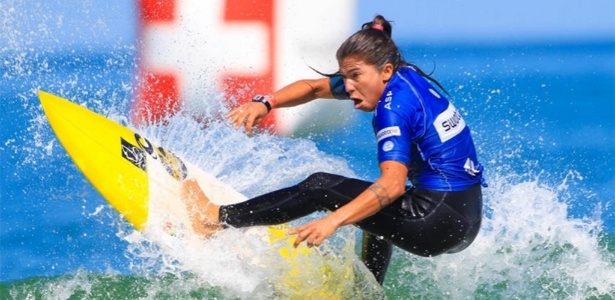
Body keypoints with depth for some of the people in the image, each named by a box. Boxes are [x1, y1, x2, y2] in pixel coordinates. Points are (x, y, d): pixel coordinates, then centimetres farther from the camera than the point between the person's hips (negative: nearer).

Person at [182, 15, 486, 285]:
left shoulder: (395, 106, -16)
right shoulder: (404, 77, 11)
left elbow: (393, 184, -28)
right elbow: (315, 87, 18)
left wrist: (334, 220, -34)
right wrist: (265, 103, 4)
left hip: (445, 218, -10)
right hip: (467, 214, 10)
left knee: (321, 187, -7)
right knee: (375, 205, 39)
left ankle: (219, 218, -1)